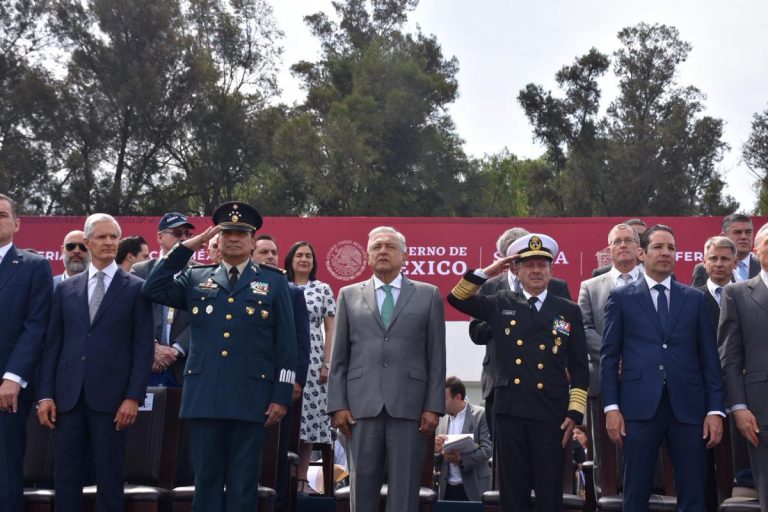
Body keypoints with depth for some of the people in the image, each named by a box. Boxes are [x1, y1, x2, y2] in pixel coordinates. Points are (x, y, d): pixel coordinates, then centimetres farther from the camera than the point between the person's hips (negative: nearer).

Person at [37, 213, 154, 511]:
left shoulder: (136, 288, 3)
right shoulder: (66, 288, 12)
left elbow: (143, 347, -2)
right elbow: (52, 345, 10)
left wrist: (133, 396, -9)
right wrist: (45, 394, 2)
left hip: (111, 396, -3)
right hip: (67, 396, 3)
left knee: (109, 476, 4)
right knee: (65, 475, 6)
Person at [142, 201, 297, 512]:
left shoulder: (274, 281, 8)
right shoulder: (195, 278, 13)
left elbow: (286, 343, 4)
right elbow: (153, 290, 0)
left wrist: (281, 396, -3)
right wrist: (187, 247, 0)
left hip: (250, 397, -1)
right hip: (204, 396, 2)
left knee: (243, 484, 5)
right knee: (207, 479, 7)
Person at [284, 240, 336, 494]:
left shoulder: (323, 289, 7)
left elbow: (330, 329, 6)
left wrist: (327, 363, -2)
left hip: (312, 360, 0)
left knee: (309, 416, 0)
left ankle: (302, 477, 8)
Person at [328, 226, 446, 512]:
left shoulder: (428, 295, 10)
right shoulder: (349, 295, 13)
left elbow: (436, 357, 5)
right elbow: (338, 358, 10)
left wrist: (434, 407, -2)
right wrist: (338, 405, 1)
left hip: (409, 407, -1)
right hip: (361, 406, 1)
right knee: (362, 488, 5)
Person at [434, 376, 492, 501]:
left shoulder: (481, 415, -3)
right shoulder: (442, 420, 10)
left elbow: (487, 449, -10)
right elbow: (436, 462, 12)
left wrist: (462, 460, -23)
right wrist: (436, 450, -12)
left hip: (473, 488, -4)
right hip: (447, 489, 4)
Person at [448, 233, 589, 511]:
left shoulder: (569, 311, 6)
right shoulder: (500, 305, 10)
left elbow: (579, 367, 6)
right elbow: (457, 298, 10)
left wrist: (575, 412, -2)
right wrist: (487, 272, 1)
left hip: (551, 415, -1)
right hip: (509, 412, 1)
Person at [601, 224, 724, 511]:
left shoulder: (695, 299, 13)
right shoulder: (621, 298, 7)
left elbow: (709, 358, 9)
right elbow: (608, 357, 4)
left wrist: (715, 410, 1)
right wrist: (611, 407, -5)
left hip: (688, 407, 2)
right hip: (639, 406, -2)